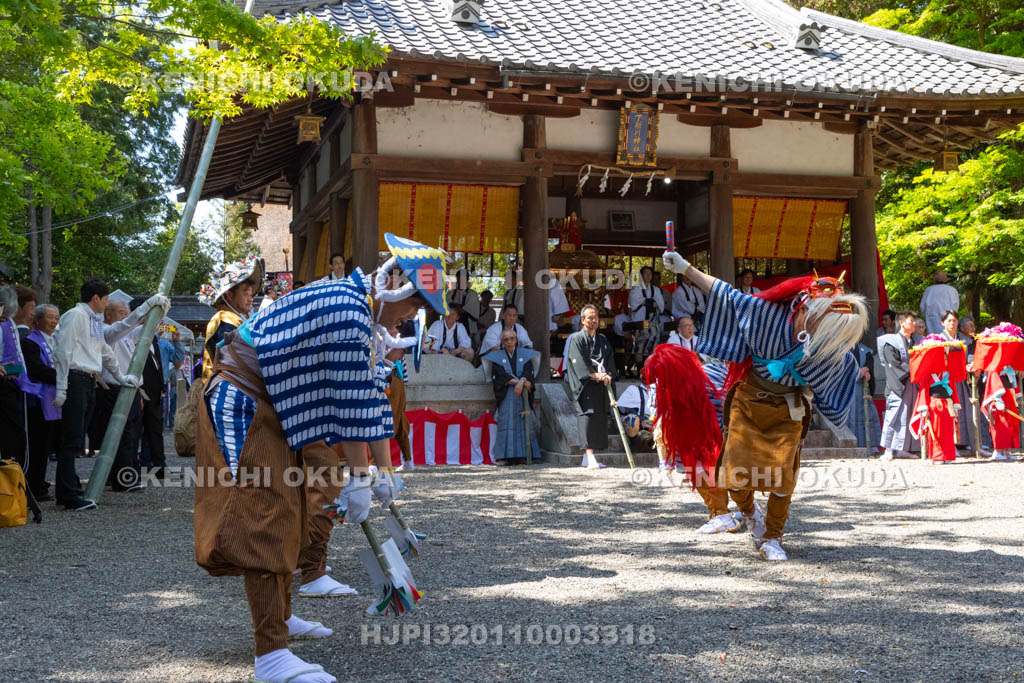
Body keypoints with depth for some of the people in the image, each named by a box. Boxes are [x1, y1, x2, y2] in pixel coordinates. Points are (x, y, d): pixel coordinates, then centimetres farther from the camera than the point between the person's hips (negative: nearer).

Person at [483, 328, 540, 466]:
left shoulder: (524, 354, 13)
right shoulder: (497, 357, 9)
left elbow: (528, 372, -2)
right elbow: (500, 375, -5)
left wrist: (522, 382, -23)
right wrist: (517, 382, -17)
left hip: (523, 395, 1)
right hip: (506, 396, -1)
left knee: (524, 423, -5)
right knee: (506, 423, -11)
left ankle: (522, 456, -6)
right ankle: (507, 457, -14)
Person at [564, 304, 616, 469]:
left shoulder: (603, 340, 17)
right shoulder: (576, 339, 0)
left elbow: (610, 360, 9)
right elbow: (579, 362, -11)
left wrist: (607, 375, -11)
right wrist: (595, 375, -19)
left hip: (600, 387, 6)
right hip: (584, 386, -6)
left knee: (600, 418, 4)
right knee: (587, 415, -17)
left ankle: (587, 457, 11)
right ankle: (590, 458, -26)